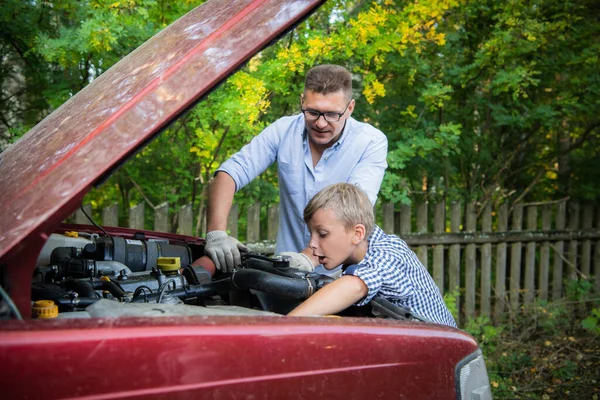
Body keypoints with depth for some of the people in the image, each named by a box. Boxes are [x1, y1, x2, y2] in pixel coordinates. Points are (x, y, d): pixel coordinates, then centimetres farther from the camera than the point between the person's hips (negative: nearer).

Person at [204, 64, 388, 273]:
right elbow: (229, 172, -8)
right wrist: (216, 233, -26)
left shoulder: (372, 142, -10)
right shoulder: (283, 130, -3)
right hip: (287, 265, 3)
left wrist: (311, 257, -37)